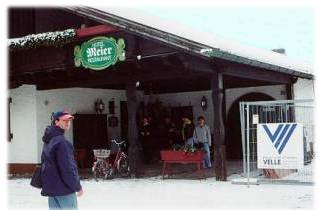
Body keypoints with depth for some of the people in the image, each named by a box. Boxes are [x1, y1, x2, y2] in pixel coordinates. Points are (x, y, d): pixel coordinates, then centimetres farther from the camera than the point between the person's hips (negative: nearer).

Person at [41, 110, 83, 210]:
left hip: (50, 187, 9)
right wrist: (77, 187, -12)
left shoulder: (48, 141, 12)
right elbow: (67, 168, -22)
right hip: (63, 188, -9)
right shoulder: (61, 142, -20)